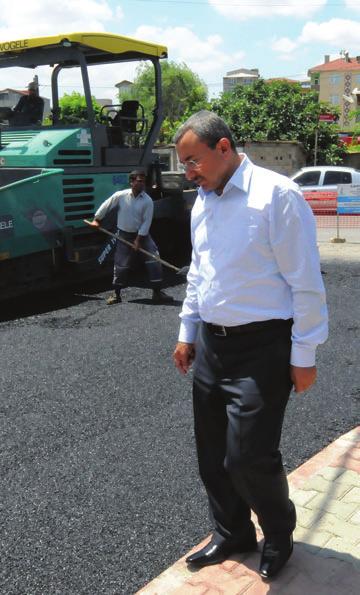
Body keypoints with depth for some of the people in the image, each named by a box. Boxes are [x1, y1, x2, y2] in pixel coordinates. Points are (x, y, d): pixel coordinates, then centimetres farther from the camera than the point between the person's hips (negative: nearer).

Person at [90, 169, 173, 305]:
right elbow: (106, 206, 4)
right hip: (124, 235, 0)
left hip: (141, 235, 0)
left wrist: (138, 239, -14)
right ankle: (117, 294, 20)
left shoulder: (147, 201, -11)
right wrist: (97, 219, 9)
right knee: (121, 265, 4)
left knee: (154, 261, -10)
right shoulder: (120, 196, -10)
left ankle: (157, 293, -2)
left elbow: (146, 222, -11)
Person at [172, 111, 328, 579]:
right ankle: (231, 534, 37)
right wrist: (187, 333, 20)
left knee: (249, 457, -4)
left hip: (260, 348, -7)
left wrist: (304, 356, -12)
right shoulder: (202, 203, 9)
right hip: (211, 344, 7)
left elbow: (306, 283, -14)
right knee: (212, 454, 14)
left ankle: (279, 537, 26)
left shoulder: (276, 195, -15)